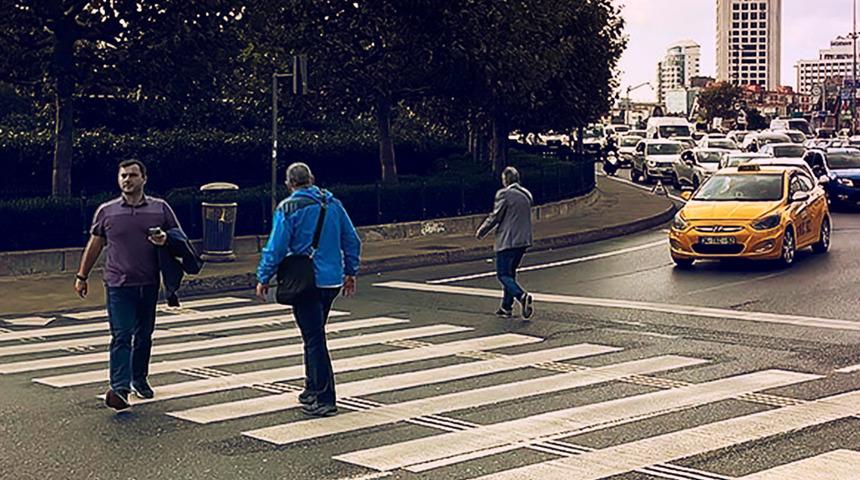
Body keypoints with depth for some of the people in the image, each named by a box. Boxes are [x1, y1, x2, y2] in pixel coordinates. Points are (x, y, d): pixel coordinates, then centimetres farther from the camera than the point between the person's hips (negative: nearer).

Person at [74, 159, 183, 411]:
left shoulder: (160, 208, 5)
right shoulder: (107, 211, 4)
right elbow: (95, 244, 13)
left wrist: (165, 239, -12)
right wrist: (82, 276, 14)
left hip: (149, 284, 2)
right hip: (118, 284, -2)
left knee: (144, 335, 13)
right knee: (121, 336, -11)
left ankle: (139, 379, 30)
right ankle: (120, 388, -18)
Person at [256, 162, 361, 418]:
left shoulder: (288, 209, -9)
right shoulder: (333, 203, 7)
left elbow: (276, 248, -12)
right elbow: (352, 241, 11)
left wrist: (263, 279, -2)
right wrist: (350, 273, 20)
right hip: (332, 280, 6)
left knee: (314, 339, -3)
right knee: (315, 336, 20)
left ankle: (324, 400, -3)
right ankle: (313, 389, 28)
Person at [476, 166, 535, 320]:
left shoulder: (504, 194, -12)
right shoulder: (527, 194, 11)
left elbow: (495, 217, -11)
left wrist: (481, 231, 4)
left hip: (507, 241, -7)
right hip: (523, 240, 7)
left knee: (503, 274, -4)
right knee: (510, 273, 17)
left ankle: (522, 296, -26)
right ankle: (506, 307, 19)